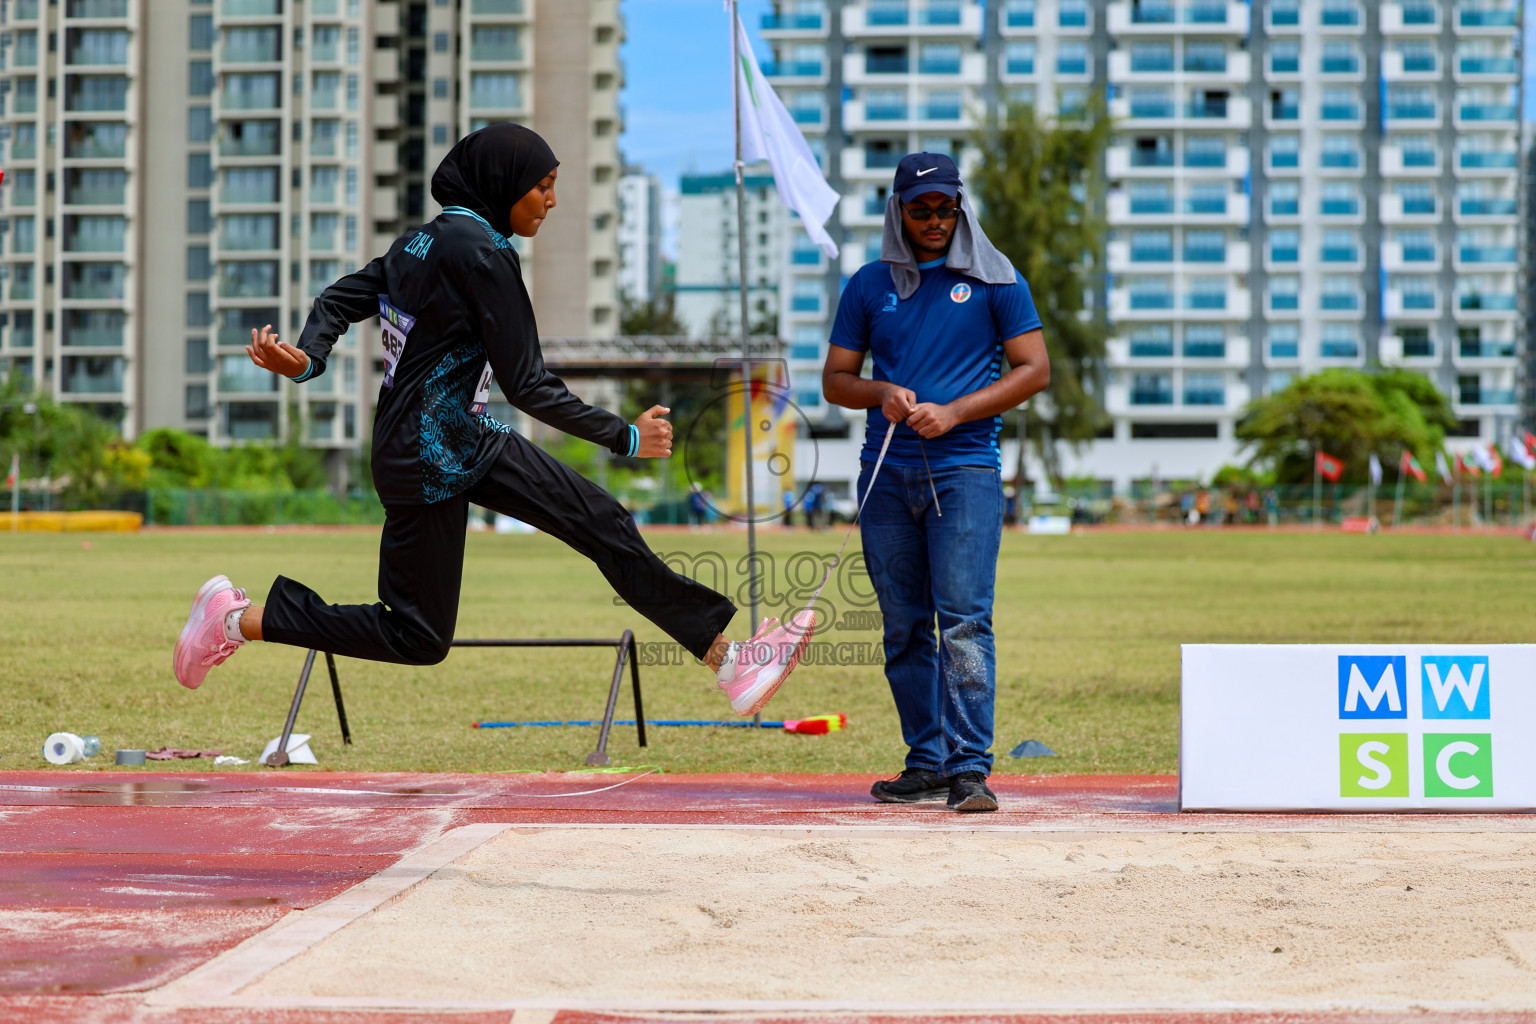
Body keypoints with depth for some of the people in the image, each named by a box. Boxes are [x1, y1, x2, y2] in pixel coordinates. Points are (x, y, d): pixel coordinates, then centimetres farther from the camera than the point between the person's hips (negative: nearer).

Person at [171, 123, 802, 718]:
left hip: (472, 441, 10)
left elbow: (340, 300, 4)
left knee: (603, 523, 3)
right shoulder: (482, 252, -21)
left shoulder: (424, 240, 8)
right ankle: (240, 618, 13)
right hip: (428, 463, -10)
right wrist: (625, 438, -14)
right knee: (418, 637, 4)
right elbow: (527, 386, -22)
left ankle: (725, 661, 5)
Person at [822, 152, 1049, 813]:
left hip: (965, 469, -3)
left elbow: (1034, 370, 2)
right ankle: (926, 764, 12)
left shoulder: (995, 282, 5)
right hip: (887, 474, 4)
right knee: (905, 628, 5)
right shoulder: (869, 286, 13)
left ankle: (970, 767, -13)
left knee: (964, 621, -12)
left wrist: (952, 413, -9)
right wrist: (882, 394, -7)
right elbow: (835, 379, 16)